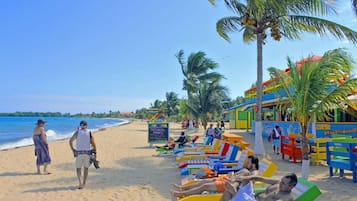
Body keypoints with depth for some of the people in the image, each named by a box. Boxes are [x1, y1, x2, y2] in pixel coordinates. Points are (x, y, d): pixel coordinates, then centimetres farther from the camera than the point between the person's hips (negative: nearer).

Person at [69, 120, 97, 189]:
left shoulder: (77, 132, 2)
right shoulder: (89, 133, 1)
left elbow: (70, 141, -2)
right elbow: (93, 144, -3)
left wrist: (73, 149, 7)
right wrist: (95, 151, 8)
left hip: (79, 153, -1)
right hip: (87, 153, 1)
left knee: (78, 169, 7)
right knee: (86, 168, 16)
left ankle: (80, 183, -13)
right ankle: (84, 184, 21)